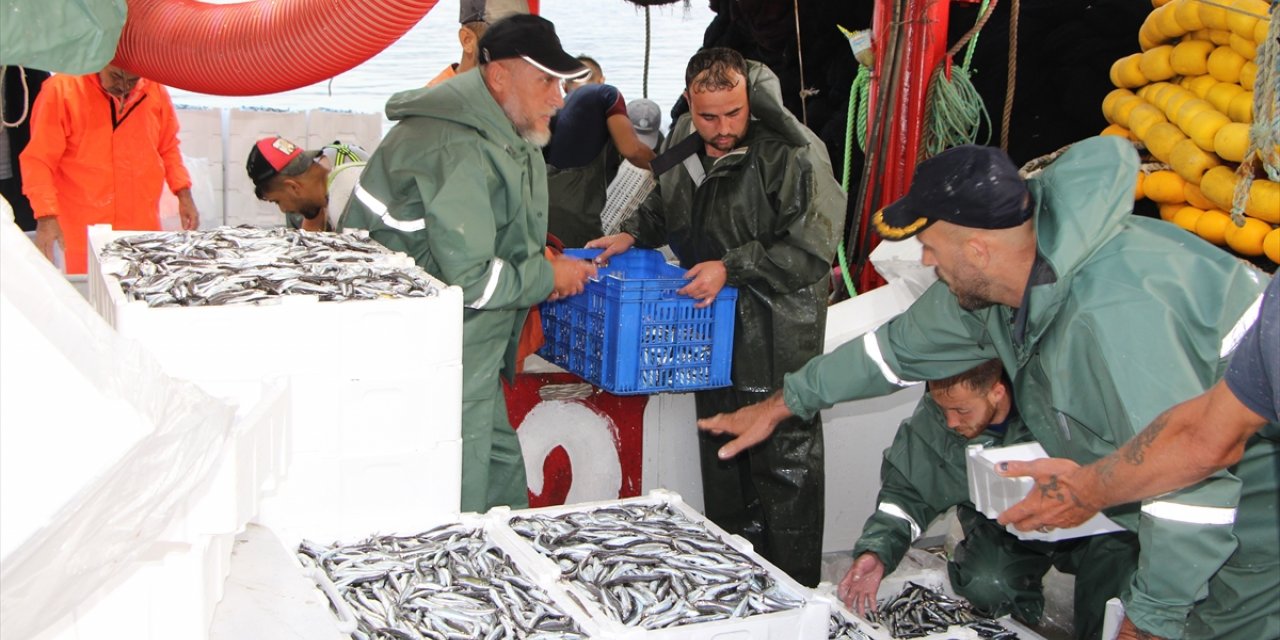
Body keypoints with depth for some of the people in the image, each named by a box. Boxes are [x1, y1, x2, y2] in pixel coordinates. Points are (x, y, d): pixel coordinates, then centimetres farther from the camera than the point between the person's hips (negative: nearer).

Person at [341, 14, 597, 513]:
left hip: (471, 355, 10)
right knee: (461, 512, -1)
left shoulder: (505, 136, 10)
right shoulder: (458, 149, -24)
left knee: (504, 477, 19)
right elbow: (468, 278, -25)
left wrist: (540, 268, 6)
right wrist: (549, 277, -11)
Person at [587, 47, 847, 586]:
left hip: (777, 340, -8)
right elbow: (665, 207, 26)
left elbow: (811, 249, -22)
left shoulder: (791, 152, -19)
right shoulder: (685, 149, 5)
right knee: (721, 458, 19)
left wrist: (733, 269, -24)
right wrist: (633, 234, 8)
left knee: (785, 464, 0)